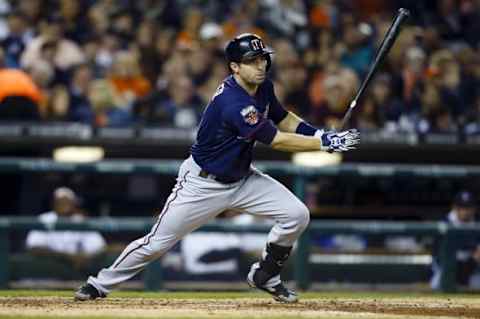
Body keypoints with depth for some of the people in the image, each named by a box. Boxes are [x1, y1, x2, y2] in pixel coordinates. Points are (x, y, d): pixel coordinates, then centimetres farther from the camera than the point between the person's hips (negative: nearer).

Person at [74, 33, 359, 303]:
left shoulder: (263, 87, -6)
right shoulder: (232, 104, -33)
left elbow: (283, 119, 11)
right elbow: (276, 141, -32)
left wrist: (320, 133, -5)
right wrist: (326, 144, -30)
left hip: (242, 178, 7)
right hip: (203, 183, -7)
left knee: (297, 214, -8)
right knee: (157, 243, -2)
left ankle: (265, 276, 12)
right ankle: (101, 284, 18)